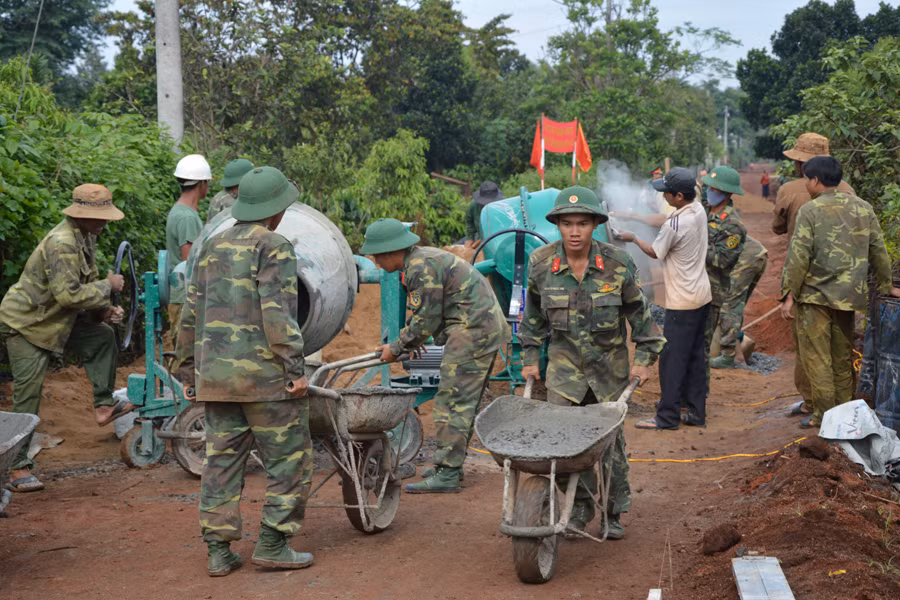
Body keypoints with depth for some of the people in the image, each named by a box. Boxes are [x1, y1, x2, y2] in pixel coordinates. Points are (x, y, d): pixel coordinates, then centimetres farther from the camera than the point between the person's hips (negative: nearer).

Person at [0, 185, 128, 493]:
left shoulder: (85, 237, 3)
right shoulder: (62, 244, -28)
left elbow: (86, 283, 14)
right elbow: (68, 294, -33)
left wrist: (103, 310, -2)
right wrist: (108, 286, -20)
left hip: (56, 320, 9)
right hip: (26, 324, -9)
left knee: (102, 336, 7)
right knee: (28, 398, -8)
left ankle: (104, 405, 13)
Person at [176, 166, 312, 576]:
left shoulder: (212, 248, 14)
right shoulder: (274, 247, -7)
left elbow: (191, 315, 15)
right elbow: (277, 312, -16)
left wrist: (188, 370, 21)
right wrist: (295, 368, -15)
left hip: (216, 374, 7)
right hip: (265, 373, -7)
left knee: (221, 461, 10)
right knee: (289, 459, 4)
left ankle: (218, 550, 11)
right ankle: (272, 543, 3)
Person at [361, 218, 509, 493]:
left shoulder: (421, 267, -18)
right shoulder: (422, 259, 15)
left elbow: (427, 319, -15)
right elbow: (421, 312, 23)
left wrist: (398, 348, -3)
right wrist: (407, 342, 17)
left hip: (473, 330, -11)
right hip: (487, 326, 11)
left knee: (453, 401, -10)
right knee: (464, 400, 15)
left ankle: (447, 474, -10)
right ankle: (451, 463, 22)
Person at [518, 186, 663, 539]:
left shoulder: (617, 264, -11)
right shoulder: (540, 263, -7)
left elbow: (638, 311, 1)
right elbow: (533, 314, 8)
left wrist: (645, 357, 1)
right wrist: (530, 357, 9)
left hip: (610, 365, -1)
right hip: (564, 364, 1)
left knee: (610, 437, 6)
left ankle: (614, 512, 22)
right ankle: (581, 506, 12)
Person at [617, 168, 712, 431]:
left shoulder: (675, 225, -25)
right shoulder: (698, 210, 1)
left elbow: (654, 252, -8)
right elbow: (662, 220, 14)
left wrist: (633, 238, 7)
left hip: (682, 302, -9)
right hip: (701, 296, 9)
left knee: (672, 359, -1)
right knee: (695, 355, 16)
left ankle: (667, 417, 4)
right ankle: (695, 409, 25)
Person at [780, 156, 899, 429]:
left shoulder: (810, 210, -10)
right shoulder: (863, 208, 6)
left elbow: (799, 256, -14)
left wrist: (789, 294, -8)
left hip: (815, 295, -5)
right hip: (849, 295, 5)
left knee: (817, 358, 3)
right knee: (843, 358, 15)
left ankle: (825, 416, 5)